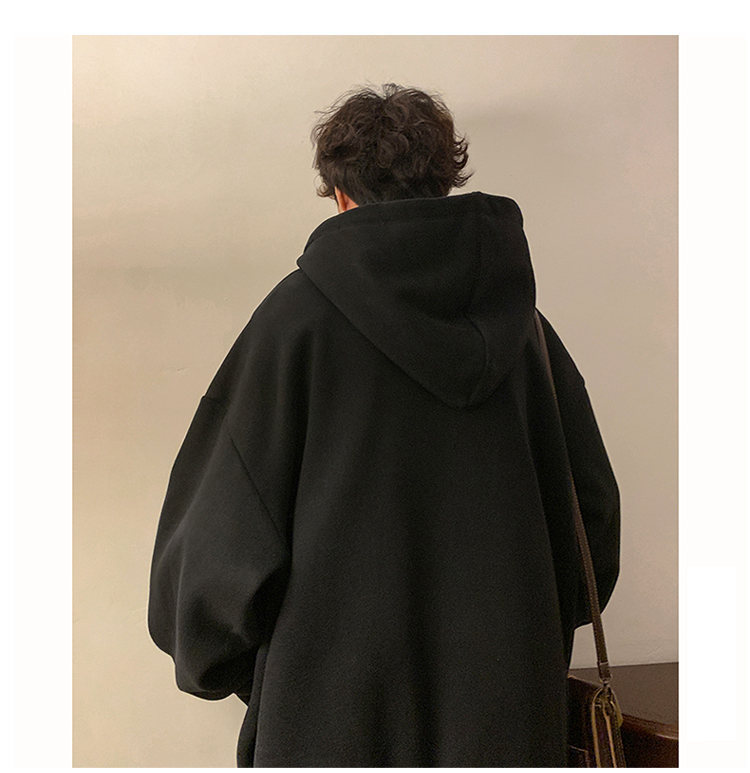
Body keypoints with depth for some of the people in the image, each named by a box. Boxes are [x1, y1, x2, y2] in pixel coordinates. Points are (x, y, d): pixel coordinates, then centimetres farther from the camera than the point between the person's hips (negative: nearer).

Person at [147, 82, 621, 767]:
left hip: (339, 693, -3)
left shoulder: (302, 312, -12)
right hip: (504, 698, 4)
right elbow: (592, 503, 5)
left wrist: (210, 659, 6)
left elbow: (226, 523, -12)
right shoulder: (520, 320, -1)